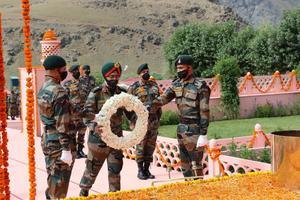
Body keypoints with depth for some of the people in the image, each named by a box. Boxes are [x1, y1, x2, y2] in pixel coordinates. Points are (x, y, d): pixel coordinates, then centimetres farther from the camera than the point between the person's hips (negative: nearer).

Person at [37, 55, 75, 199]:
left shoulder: (42, 90, 11)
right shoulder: (59, 92, -18)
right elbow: (62, 124, -22)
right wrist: (66, 149, -22)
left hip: (47, 140, 9)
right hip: (59, 142, -9)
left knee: (52, 181, 18)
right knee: (59, 184, -2)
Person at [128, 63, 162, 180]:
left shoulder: (154, 85, 11)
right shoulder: (134, 88, -4)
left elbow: (159, 101, 18)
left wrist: (158, 117, 15)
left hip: (154, 121, 5)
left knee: (150, 146, 7)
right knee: (141, 146, -2)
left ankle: (147, 169, 16)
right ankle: (140, 170, 7)